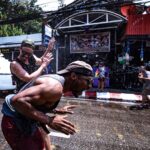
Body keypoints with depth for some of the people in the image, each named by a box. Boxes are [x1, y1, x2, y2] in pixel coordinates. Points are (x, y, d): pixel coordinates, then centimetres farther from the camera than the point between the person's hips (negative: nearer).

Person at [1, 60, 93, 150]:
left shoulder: (56, 81, 3)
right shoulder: (55, 87, -28)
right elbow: (17, 100, -37)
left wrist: (57, 111, 10)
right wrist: (49, 121, -33)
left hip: (26, 122, 9)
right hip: (15, 124, -9)